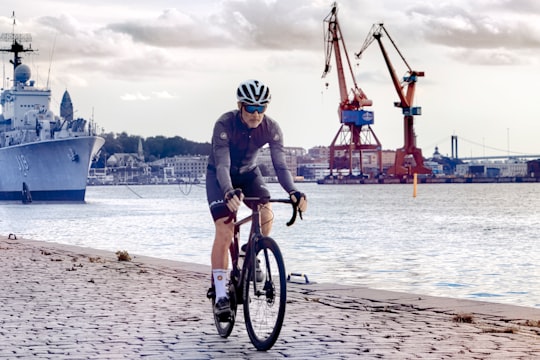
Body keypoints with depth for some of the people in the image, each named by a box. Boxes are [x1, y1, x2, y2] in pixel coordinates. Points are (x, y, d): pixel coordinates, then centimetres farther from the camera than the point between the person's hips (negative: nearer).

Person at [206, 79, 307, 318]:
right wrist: (229, 192, -57)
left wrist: (293, 192, -43)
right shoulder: (224, 124, -31)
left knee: (266, 214, -24)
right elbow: (222, 165, -38)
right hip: (219, 176, -3)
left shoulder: (271, 128, -21)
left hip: (248, 173, 3)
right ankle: (220, 296, -16)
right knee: (224, 230, -19)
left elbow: (280, 165, -24)